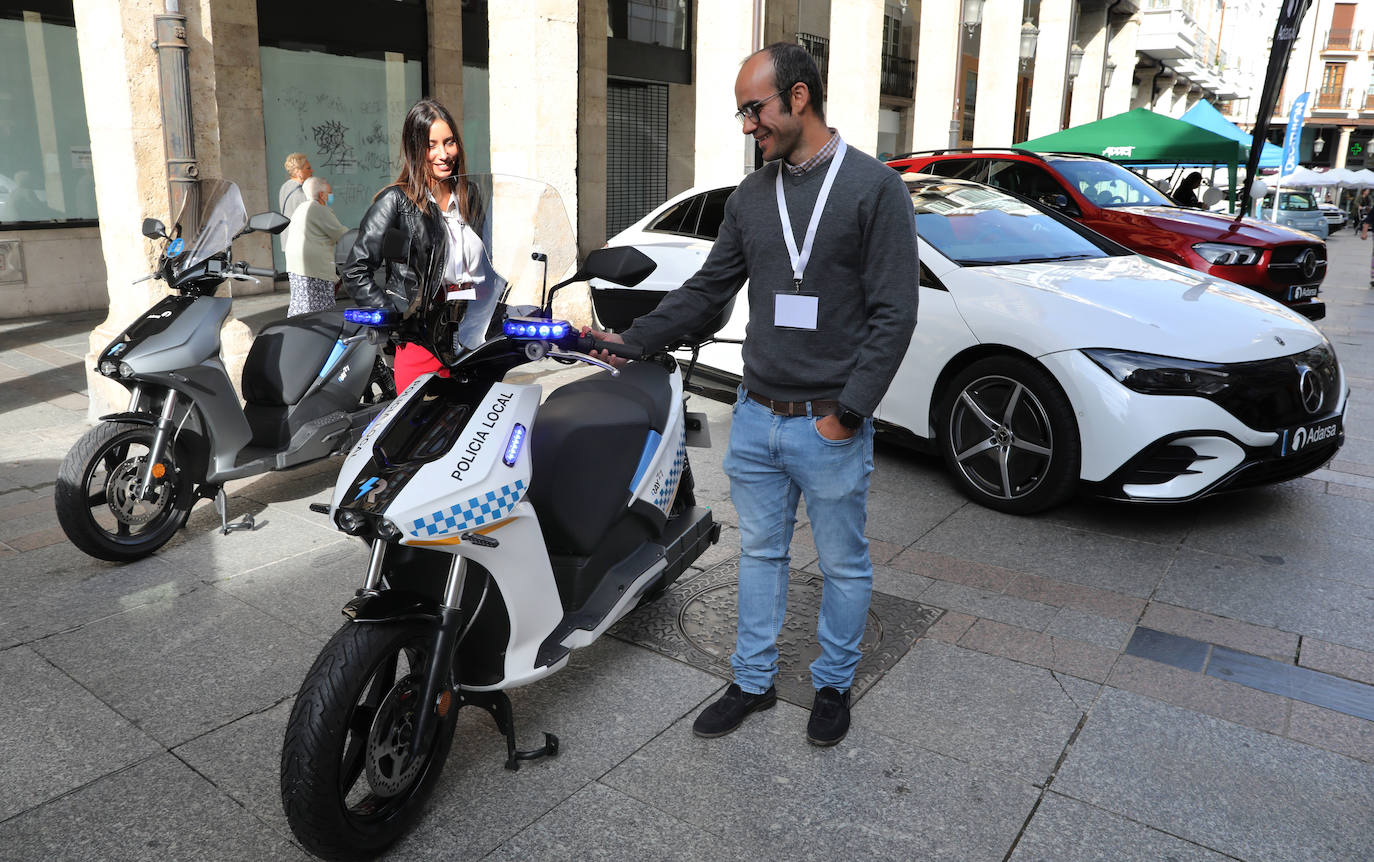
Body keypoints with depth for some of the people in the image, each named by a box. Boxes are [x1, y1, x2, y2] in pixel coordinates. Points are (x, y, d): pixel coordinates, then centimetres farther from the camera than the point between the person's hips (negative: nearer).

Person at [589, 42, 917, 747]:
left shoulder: (874, 187, -8)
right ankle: (754, 681, 32)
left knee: (843, 566, 11)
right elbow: (709, 288, 14)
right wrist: (632, 341, 7)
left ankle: (833, 685, 31)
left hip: (829, 427, -5)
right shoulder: (751, 195, 9)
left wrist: (847, 411, -15)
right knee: (760, 553, 16)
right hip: (756, 418, 5)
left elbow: (894, 314, -12)